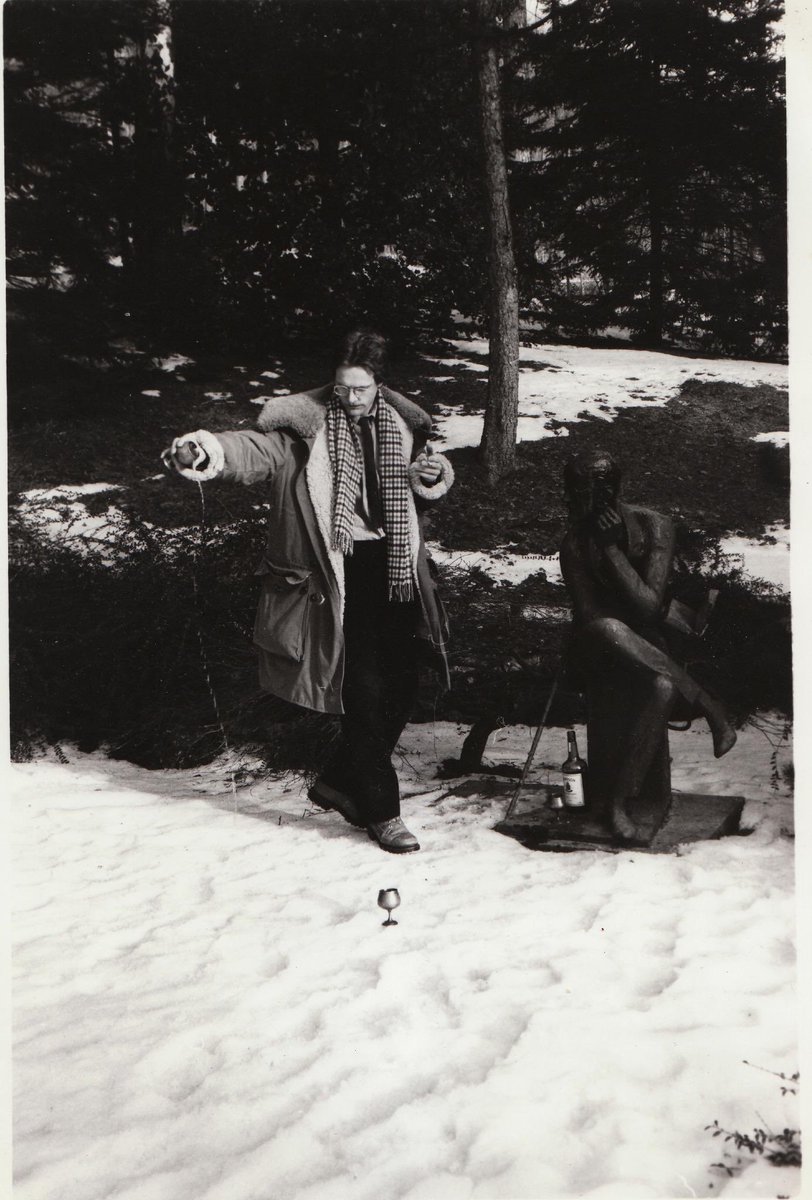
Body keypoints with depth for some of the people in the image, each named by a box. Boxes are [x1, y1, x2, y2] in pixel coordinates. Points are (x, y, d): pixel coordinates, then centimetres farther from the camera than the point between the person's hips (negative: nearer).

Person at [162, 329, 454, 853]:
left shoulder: (402, 426, 8)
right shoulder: (305, 426, -8)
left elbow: (423, 493, 22)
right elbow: (255, 450, -25)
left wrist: (435, 475, -1)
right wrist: (210, 451, -46)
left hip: (394, 569, 6)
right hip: (338, 573, -6)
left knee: (401, 687, 10)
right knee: (365, 689, -7)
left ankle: (339, 782, 30)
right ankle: (381, 810, 8)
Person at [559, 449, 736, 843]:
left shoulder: (654, 526, -8)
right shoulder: (575, 542, -6)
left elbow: (649, 606, -18)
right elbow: (587, 617, -11)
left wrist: (612, 549, -20)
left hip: (648, 644, 0)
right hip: (601, 647, 1)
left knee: (663, 687, -36)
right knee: (607, 629, -38)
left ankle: (619, 801, -24)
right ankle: (710, 707, -21)